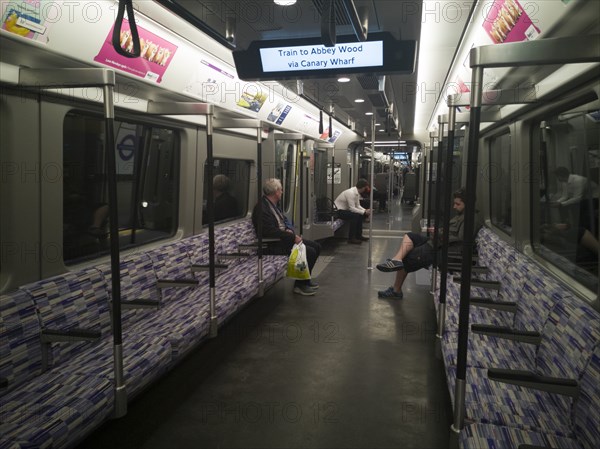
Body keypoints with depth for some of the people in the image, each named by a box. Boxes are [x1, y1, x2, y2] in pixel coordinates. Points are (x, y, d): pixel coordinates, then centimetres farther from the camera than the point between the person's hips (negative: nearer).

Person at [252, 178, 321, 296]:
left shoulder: (274, 205, 12)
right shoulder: (261, 208, -19)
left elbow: (285, 221, 19)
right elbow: (271, 232, -25)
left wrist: (290, 231, -4)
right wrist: (293, 237, -21)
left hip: (285, 237, 10)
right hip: (274, 245, -10)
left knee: (316, 247, 5)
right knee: (310, 252, -20)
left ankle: (305, 279, 18)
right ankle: (300, 285, -3)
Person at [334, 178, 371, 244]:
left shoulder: (357, 193, 3)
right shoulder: (351, 193, -26)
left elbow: (358, 205, 8)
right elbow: (352, 208, -27)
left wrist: (365, 210, -9)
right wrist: (364, 212, -24)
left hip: (345, 209, 10)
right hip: (339, 211, -10)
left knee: (360, 215, 2)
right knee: (355, 216, -25)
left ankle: (358, 235, 11)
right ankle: (351, 238, -18)